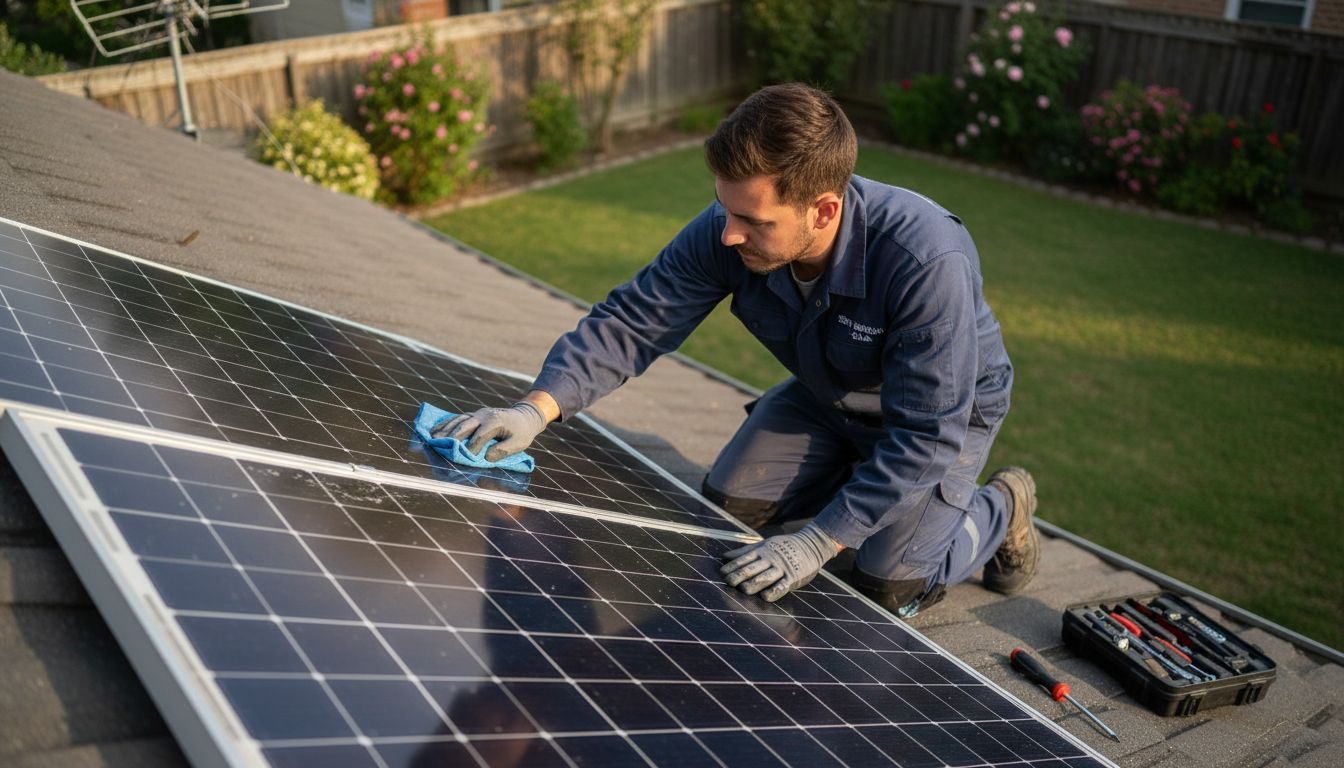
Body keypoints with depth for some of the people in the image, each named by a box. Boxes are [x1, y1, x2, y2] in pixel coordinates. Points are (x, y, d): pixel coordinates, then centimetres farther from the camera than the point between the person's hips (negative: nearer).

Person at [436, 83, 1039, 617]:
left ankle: (997, 509, 17)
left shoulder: (928, 262, -41)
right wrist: (537, 409, -35)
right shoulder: (727, 231, -27)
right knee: (724, 509, -4)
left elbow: (927, 435, -36)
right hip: (825, 396, 5)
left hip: (947, 407, -5)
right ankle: (861, 475, 21)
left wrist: (819, 542, -40)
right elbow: (633, 320, -20)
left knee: (886, 590, -13)